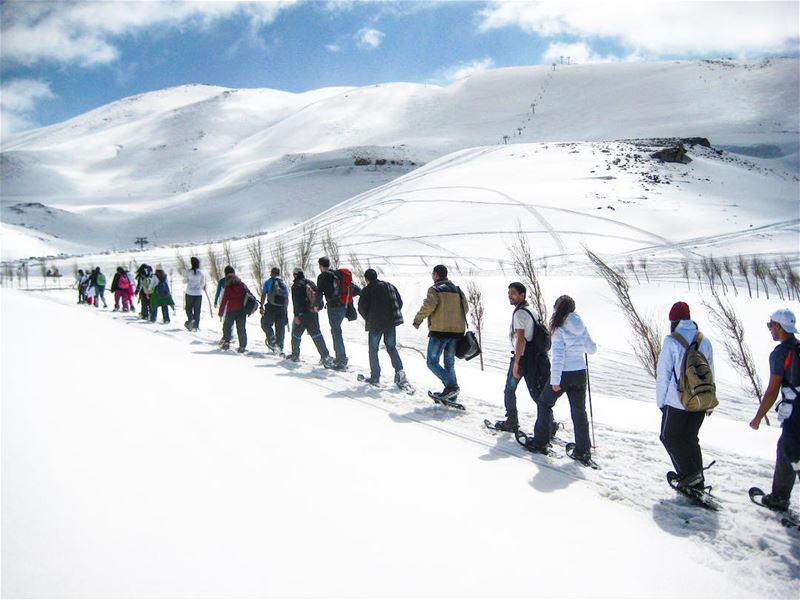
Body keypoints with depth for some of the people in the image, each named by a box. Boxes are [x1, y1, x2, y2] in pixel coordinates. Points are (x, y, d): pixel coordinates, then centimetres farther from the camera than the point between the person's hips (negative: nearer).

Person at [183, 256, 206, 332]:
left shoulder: (188, 272, -8)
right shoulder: (201, 273, -4)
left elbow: (184, 282, 2)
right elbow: (203, 283, 6)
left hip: (189, 293, -1)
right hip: (198, 294, 1)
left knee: (188, 308, 14)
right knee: (197, 310, 8)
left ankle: (191, 319, -13)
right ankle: (195, 326, 8)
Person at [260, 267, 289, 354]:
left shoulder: (268, 282, 6)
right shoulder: (284, 283, 16)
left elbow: (263, 295, -2)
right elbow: (287, 299, 15)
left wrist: (262, 306, 1)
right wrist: (285, 309, 21)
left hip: (271, 307, -3)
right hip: (282, 308, 3)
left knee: (265, 324, 9)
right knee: (280, 328, 8)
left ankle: (272, 339, -12)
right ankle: (280, 347, 8)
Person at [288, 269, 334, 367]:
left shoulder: (296, 285, -5)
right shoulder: (311, 283, 14)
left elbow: (296, 302, -13)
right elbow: (318, 295, 16)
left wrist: (296, 315, -14)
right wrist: (317, 308, 20)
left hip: (302, 314, -5)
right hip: (313, 313, 5)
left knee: (296, 334, 12)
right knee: (316, 334, 2)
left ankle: (295, 355, 21)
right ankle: (326, 356, -10)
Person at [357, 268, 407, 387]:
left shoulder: (367, 290, -5)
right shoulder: (390, 286, 11)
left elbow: (362, 308, -8)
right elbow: (400, 302, 12)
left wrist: (368, 319, 9)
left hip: (375, 324, -4)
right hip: (391, 323, 4)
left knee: (373, 349, 8)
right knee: (391, 347, 15)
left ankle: (375, 376, 9)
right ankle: (399, 370, -3)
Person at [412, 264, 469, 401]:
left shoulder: (435, 289, -6)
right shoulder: (457, 290, 14)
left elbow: (429, 305, -20)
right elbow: (466, 308, 13)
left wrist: (418, 320, -8)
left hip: (440, 331, -6)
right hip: (457, 331, 7)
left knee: (432, 362, 2)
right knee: (449, 363, 16)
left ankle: (451, 385, -14)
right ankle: (451, 395, 12)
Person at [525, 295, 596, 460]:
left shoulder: (559, 328, -14)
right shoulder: (581, 327, 2)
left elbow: (558, 355, -19)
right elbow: (592, 349, 11)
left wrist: (555, 380, -17)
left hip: (563, 373, -5)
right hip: (580, 373, 5)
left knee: (544, 403, 13)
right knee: (579, 411, 11)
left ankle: (540, 442, 17)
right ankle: (583, 450, 14)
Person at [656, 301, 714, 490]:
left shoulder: (671, 341, -11)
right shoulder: (704, 341, 5)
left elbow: (663, 374, -9)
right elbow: (710, 373, 11)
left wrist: (661, 401, 0)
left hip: (677, 400, -5)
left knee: (669, 436, 10)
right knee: (690, 438, 17)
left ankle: (689, 474, 0)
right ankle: (697, 481, 19)